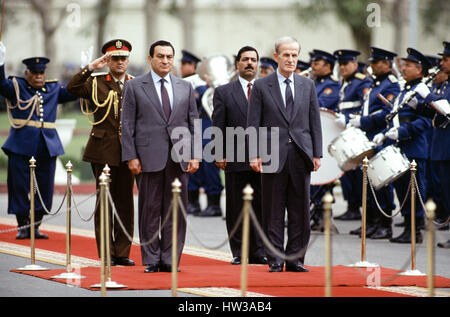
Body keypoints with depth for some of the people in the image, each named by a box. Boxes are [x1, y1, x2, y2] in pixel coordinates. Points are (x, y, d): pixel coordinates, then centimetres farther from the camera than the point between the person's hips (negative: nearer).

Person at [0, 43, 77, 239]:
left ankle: (35, 226, 14)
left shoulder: (53, 90, 14)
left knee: (44, 189, 3)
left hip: (47, 148, 3)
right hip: (21, 147, -3)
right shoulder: (16, 88, 4)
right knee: (20, 188, -1)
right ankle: (22, 227, 9)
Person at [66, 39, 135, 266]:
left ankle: (123, 252, 11)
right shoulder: (96, 83, 2)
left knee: (125, 201, 5)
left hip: (128, 151, 3)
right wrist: (91, 67, -21)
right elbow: (72, 87, -16)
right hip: (103, 151, -3)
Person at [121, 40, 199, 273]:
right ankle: (151, 260, 7)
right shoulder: (134, 86, 4)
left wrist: (194, 155, 2)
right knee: (150, 210, 1)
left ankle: (170, 260, 7)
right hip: (148, 157, -3)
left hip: (179, 158, 3)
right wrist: (131, 157, -7)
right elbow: (127, 124, 1)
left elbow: (193, 123, 12)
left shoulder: (185, 88, 12)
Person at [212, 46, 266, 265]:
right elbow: (218, 127, 4)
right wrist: (219, 155, -4)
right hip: (235, 160, -1)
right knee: (236, 209, 2)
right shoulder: (223, 92, 8)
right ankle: (239, 253, 8)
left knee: (261, 206, 1)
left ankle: (259, 252, 6)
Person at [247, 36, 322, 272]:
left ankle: (295, 259, 9)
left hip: (301, 154, 2)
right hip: (273, 155, -2)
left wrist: (317, 153, 5)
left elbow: (315, 121, 12)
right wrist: (254, 154, -8)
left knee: (300, 211, 3)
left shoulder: (307, 85, 12)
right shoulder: (261, 86, 3)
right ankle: (275, 260, 5)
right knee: (273, 212, 0)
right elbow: (253, 124, 1)